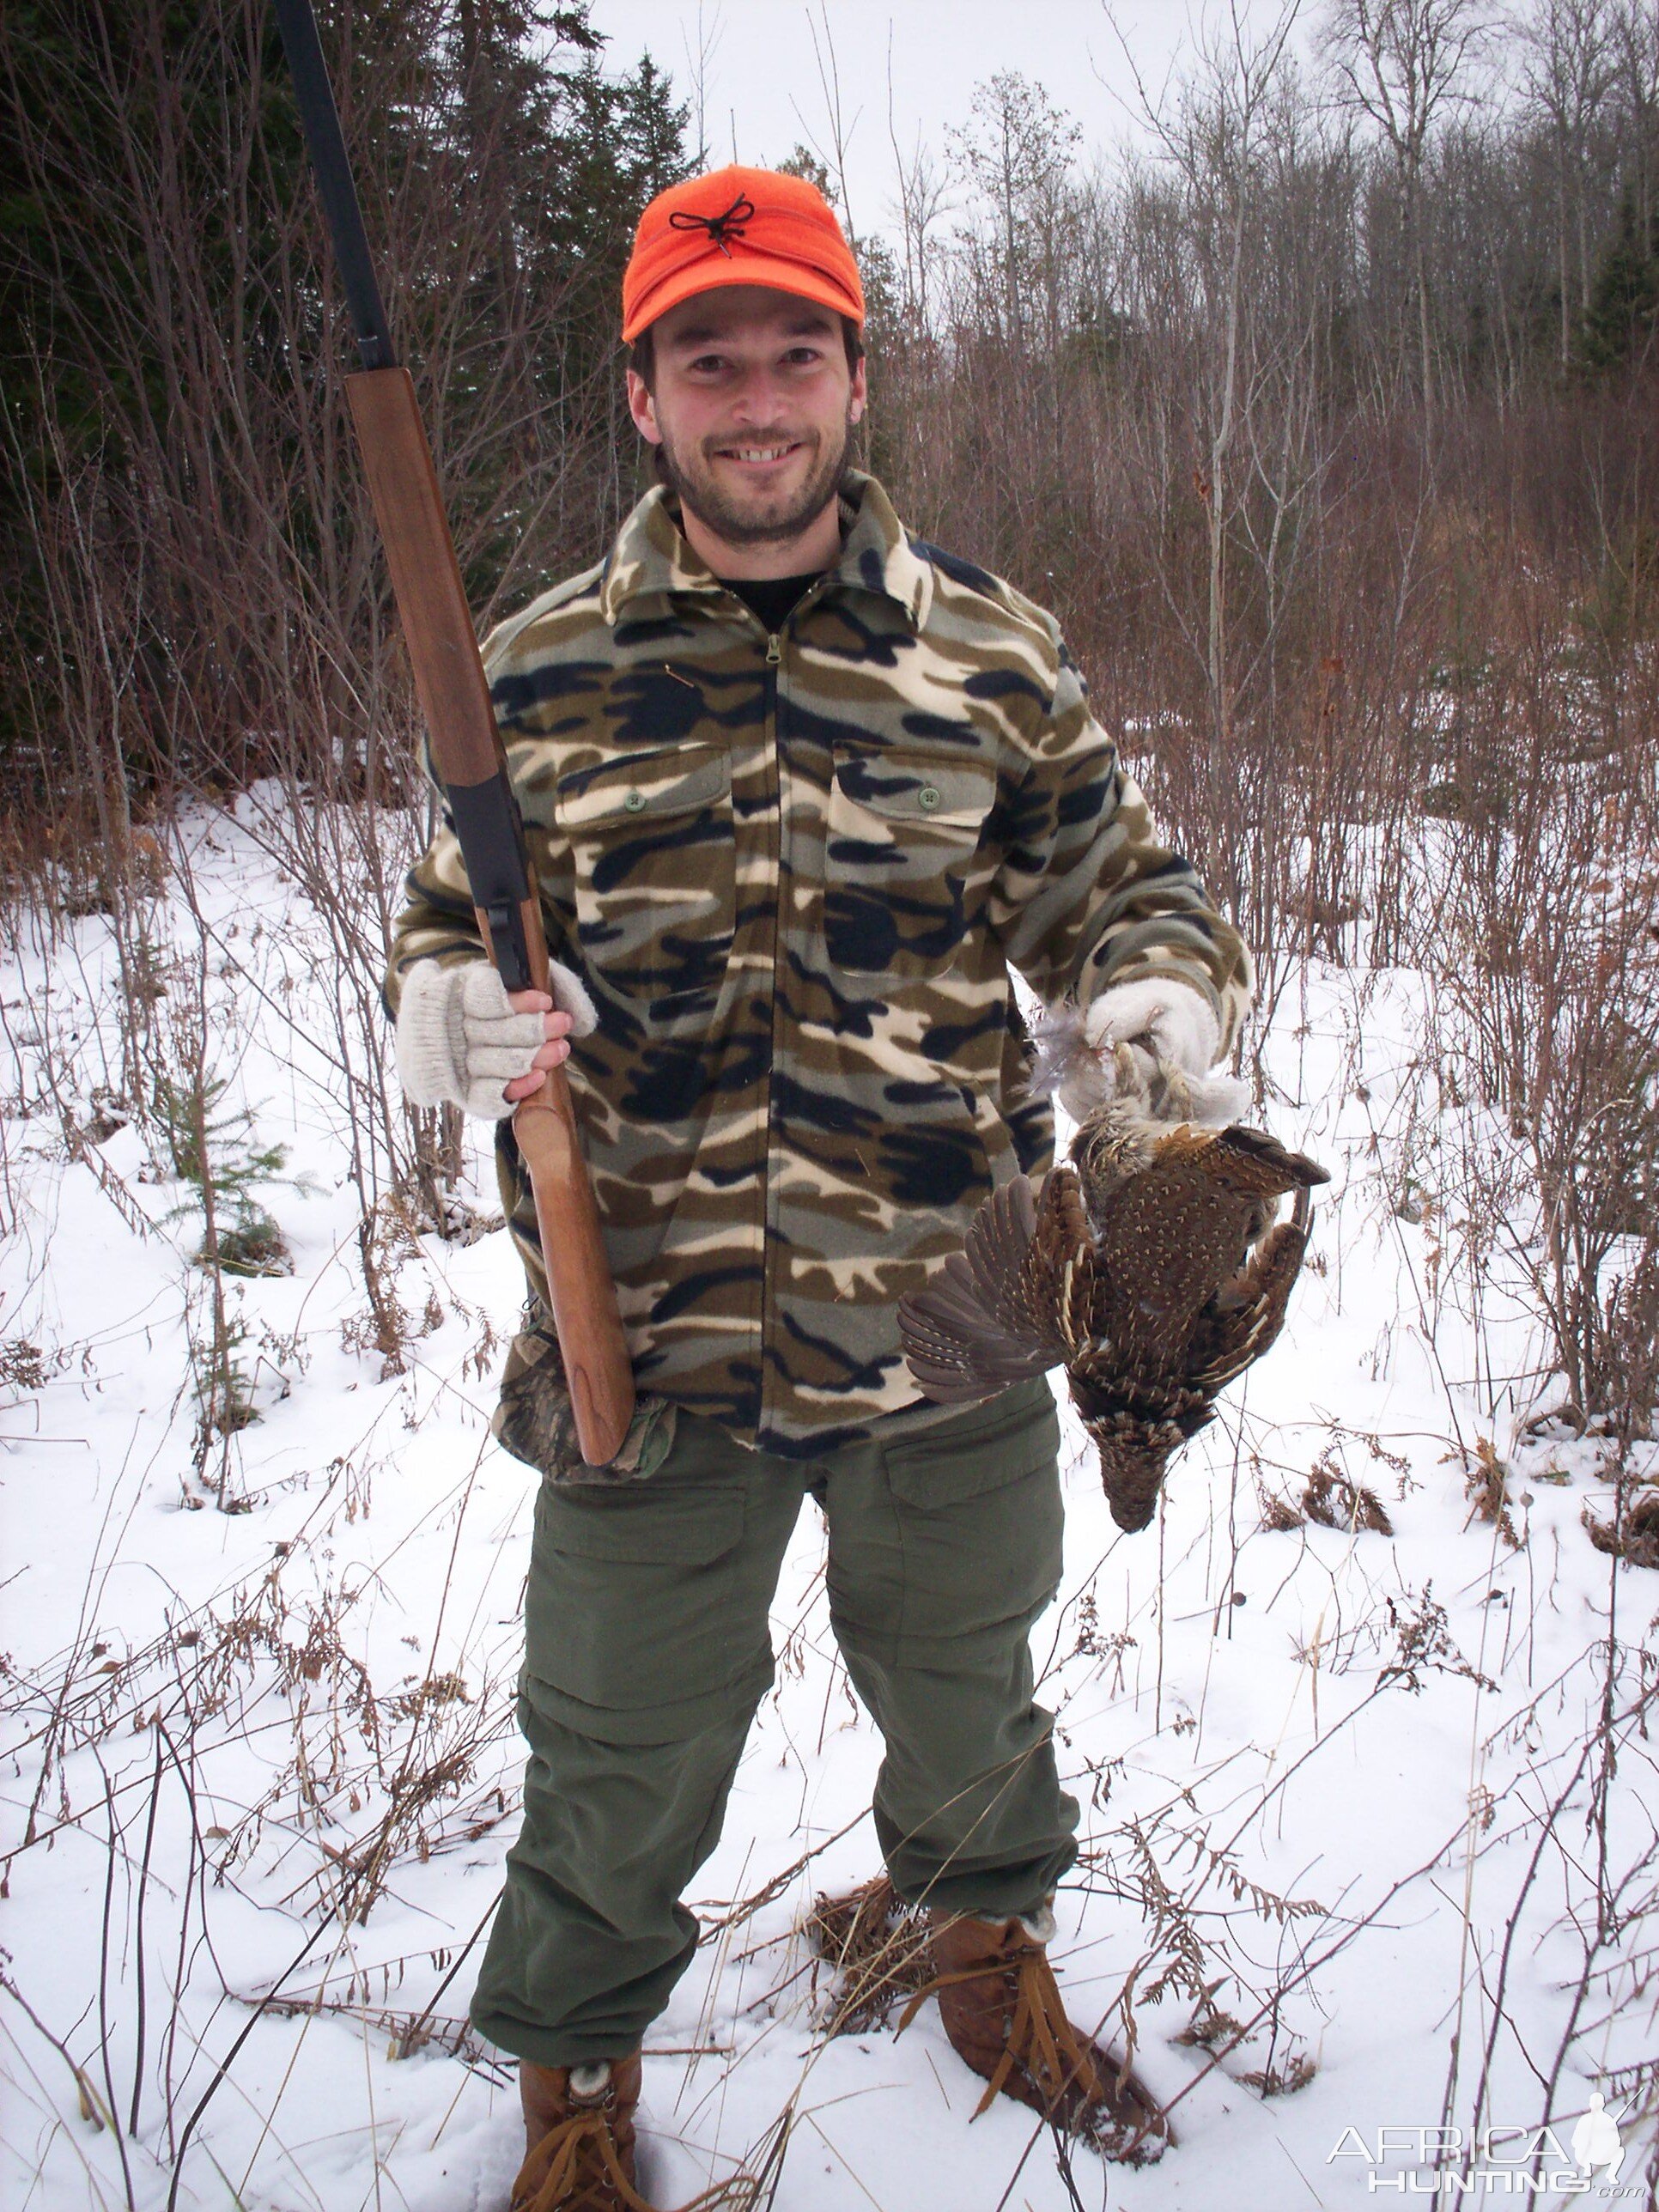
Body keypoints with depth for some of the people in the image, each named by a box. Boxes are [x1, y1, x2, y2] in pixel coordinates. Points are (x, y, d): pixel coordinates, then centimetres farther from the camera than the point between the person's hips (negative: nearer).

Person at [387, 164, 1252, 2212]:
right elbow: (446, 933, 8)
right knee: (618, 1763, 16)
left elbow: (1110, 883, 7)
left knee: (963, 1689, 25)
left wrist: (1160, 995, -16)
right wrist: (462, 1012, -15)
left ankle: (990, 1957, 57)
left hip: (948, 1319, 1)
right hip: (647, 1337, 0)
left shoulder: (990, 652, -1)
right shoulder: (537, 674, -1)